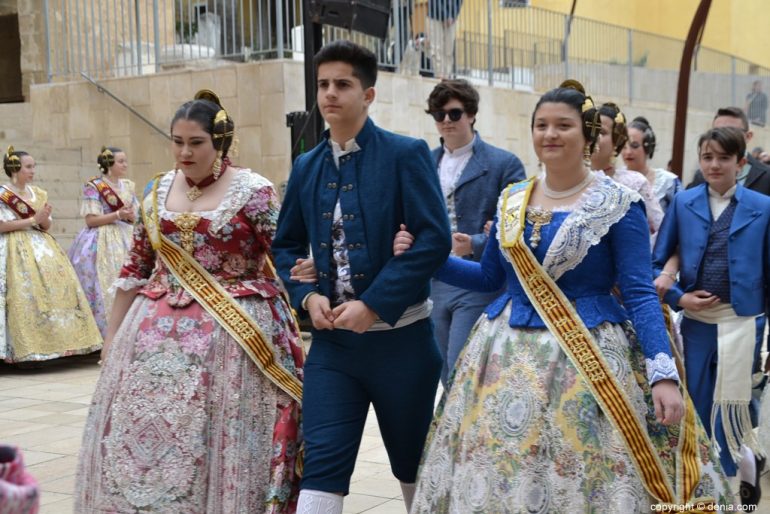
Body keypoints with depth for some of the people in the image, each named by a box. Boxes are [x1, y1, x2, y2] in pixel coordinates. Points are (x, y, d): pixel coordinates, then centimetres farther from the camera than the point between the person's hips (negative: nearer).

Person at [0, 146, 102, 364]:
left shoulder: (38, 193, 15)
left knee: (55, 283, -5)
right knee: (25, 294, -16)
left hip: (41, 247, 6)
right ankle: (27, 349, -13)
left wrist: (44, 219, -7)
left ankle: (54, 343, -1)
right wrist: (32, 220, -15)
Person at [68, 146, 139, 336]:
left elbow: (135, 216, 15)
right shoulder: (94, 187, -6)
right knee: (104, 286, -10)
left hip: (125, 239, 6)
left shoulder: (128, 186, 13)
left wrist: (131, 216, -8)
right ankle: (102, 332, -4)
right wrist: (118, 215, -18)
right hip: (102, 243, -6)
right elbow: (91, 220, -11)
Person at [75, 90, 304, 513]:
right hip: (158, 334, 5)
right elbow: (135, 267, 13)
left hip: (232, 334, -4)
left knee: (219, 443, 0)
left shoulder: (254, 191, -5)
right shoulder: (158, 190, 9)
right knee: (145, 435, 6)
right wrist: (111, 336, 13)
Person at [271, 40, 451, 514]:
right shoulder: (306, 167, 9)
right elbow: (287, 245, 16)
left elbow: (434, 239, -15)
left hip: (399, 336, -3)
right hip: (331, 337, 4)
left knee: (414, 461, 14)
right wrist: (308, 296, -4)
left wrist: (373, 304, -19)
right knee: (322, 463, -2)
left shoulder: (407, 155, -7)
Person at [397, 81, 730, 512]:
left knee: (583, 479, -1)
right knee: (496, 473, 8)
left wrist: (663, 374, -19)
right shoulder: (512, 201, 8)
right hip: (508, 356, 5)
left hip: (587, 358, -4)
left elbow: (640, 294, -9)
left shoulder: (618, 204, -6)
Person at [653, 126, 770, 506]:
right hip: (694, 318, 2)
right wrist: (678, 297, -10)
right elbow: (658, 261, 5)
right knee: (698, 406, 8)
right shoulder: (684, 203, 1)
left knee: (727, 407, -3)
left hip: (738, 320, -2)